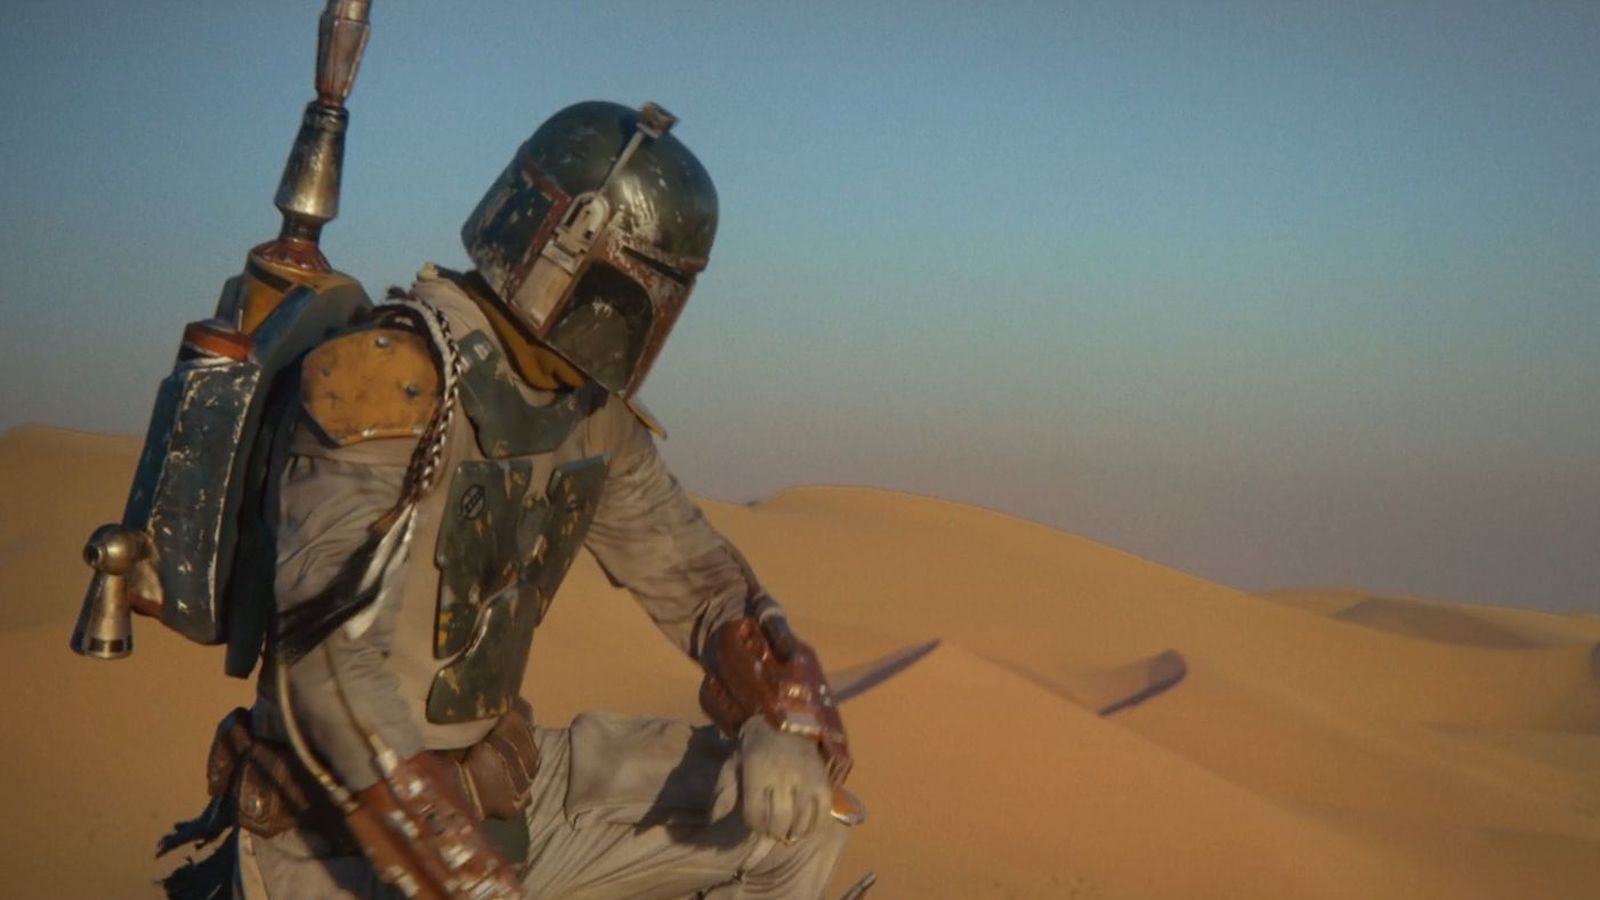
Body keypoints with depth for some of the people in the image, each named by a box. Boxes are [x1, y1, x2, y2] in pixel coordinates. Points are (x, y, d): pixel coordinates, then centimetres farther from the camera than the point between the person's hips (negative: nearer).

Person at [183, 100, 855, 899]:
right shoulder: (391, 378, -21)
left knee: (800, 807, 2)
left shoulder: (593, 414, 4)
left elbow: (687, 569, 13)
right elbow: (330, 661, -28)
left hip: (509, 783, 7)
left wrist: (784, 714, -7)